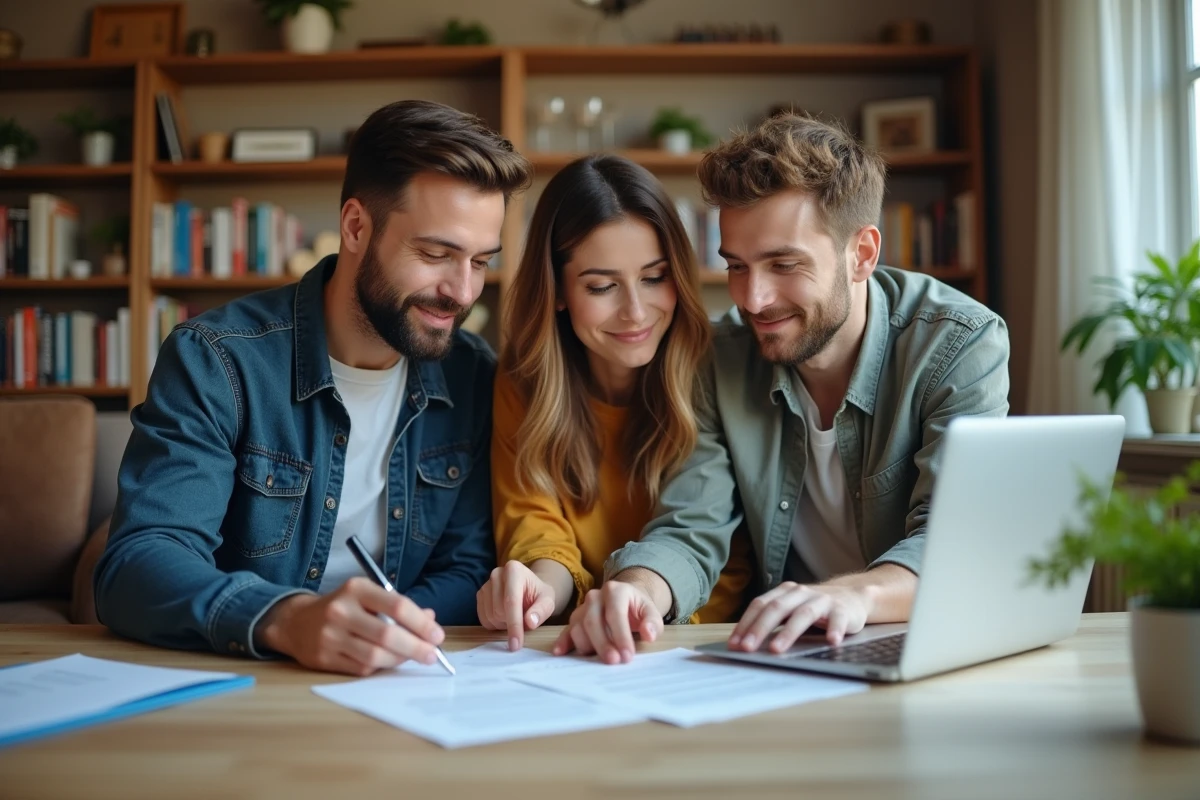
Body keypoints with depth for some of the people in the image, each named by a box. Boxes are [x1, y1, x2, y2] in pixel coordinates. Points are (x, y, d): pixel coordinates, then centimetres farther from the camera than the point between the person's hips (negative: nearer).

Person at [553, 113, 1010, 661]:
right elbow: (690, 532, -7)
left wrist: (860, 593, -44)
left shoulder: (961, 345, -11)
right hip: (779, 659, 3)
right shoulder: (723, 359, -1)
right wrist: (639, 590, -31)